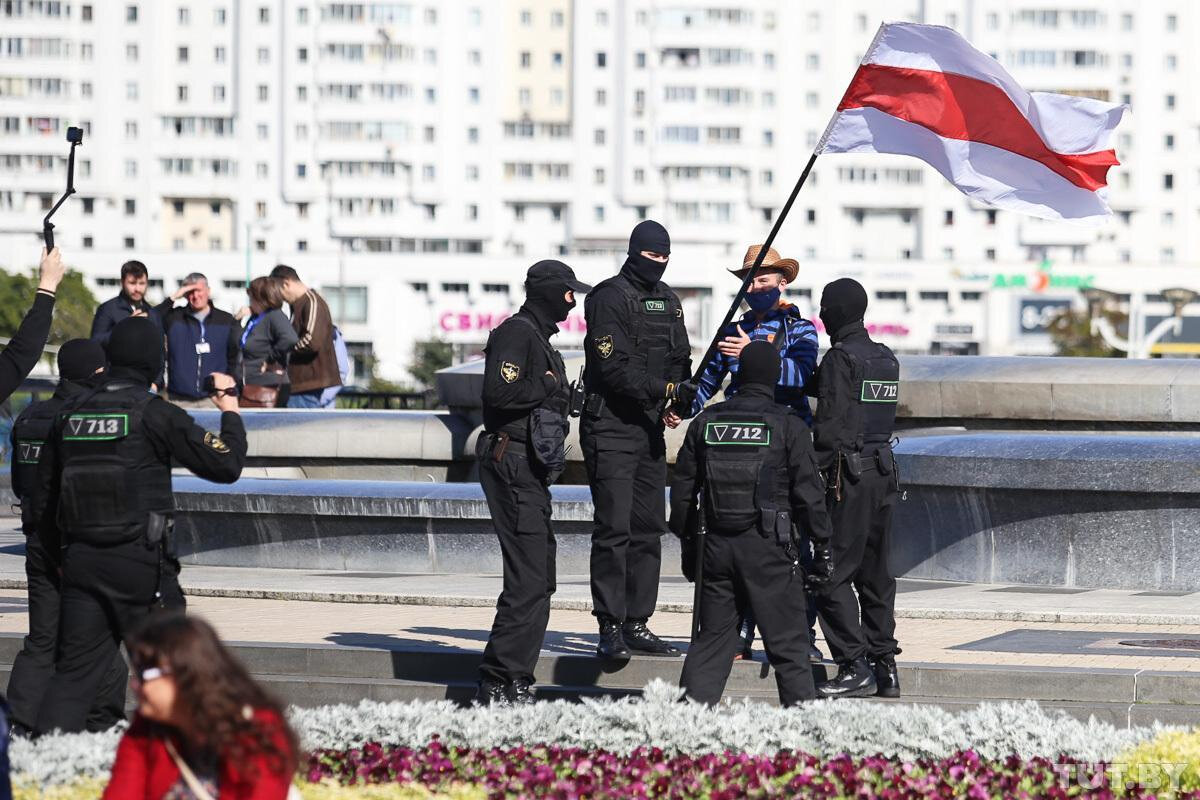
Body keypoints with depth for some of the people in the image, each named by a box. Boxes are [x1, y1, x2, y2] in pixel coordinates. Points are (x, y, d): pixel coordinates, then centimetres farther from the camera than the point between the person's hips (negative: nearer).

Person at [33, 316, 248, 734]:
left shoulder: (69, 415, 8)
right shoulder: (155, 413, -9)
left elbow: (45, 495, 15)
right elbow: (225, 465, -8)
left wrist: (57, 552, 26)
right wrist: (230, 410, 8)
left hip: (80, 559, 5)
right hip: (141, 562, -5)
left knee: (73, 672, 5)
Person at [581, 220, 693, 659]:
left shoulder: (667, 300, 15)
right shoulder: (609, 297, -9)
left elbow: (679, 357, 18)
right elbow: (614, 367, -18)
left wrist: (676, 404, 0)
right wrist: (666, 390, -23)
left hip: (650, 427, 8)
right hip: (610, 425, -8)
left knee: (649, 528, 8)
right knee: (614, 529, -10)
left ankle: (636, 624, 14)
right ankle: (610, 628, -8)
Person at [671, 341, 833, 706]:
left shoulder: (706, 422, 6)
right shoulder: (789, 426, -5)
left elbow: (683, 489, 11)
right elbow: (809, 493, -6)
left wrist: (687, 544, 20)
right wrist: (822, 548, 2)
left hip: (717, 546, 4)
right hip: (770, 550, -4)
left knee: (712, 637, 10)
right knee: (788, 644, 2)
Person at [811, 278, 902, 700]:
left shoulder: (841, 358, -10)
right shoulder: (886, 360, 13)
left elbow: (830, 425, -15)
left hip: (849, 472, -8)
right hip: (883, 469, 8)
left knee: (834, 573, -6)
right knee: (875, 572, 12)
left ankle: (855, 667, -11)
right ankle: (884, 663, 12)